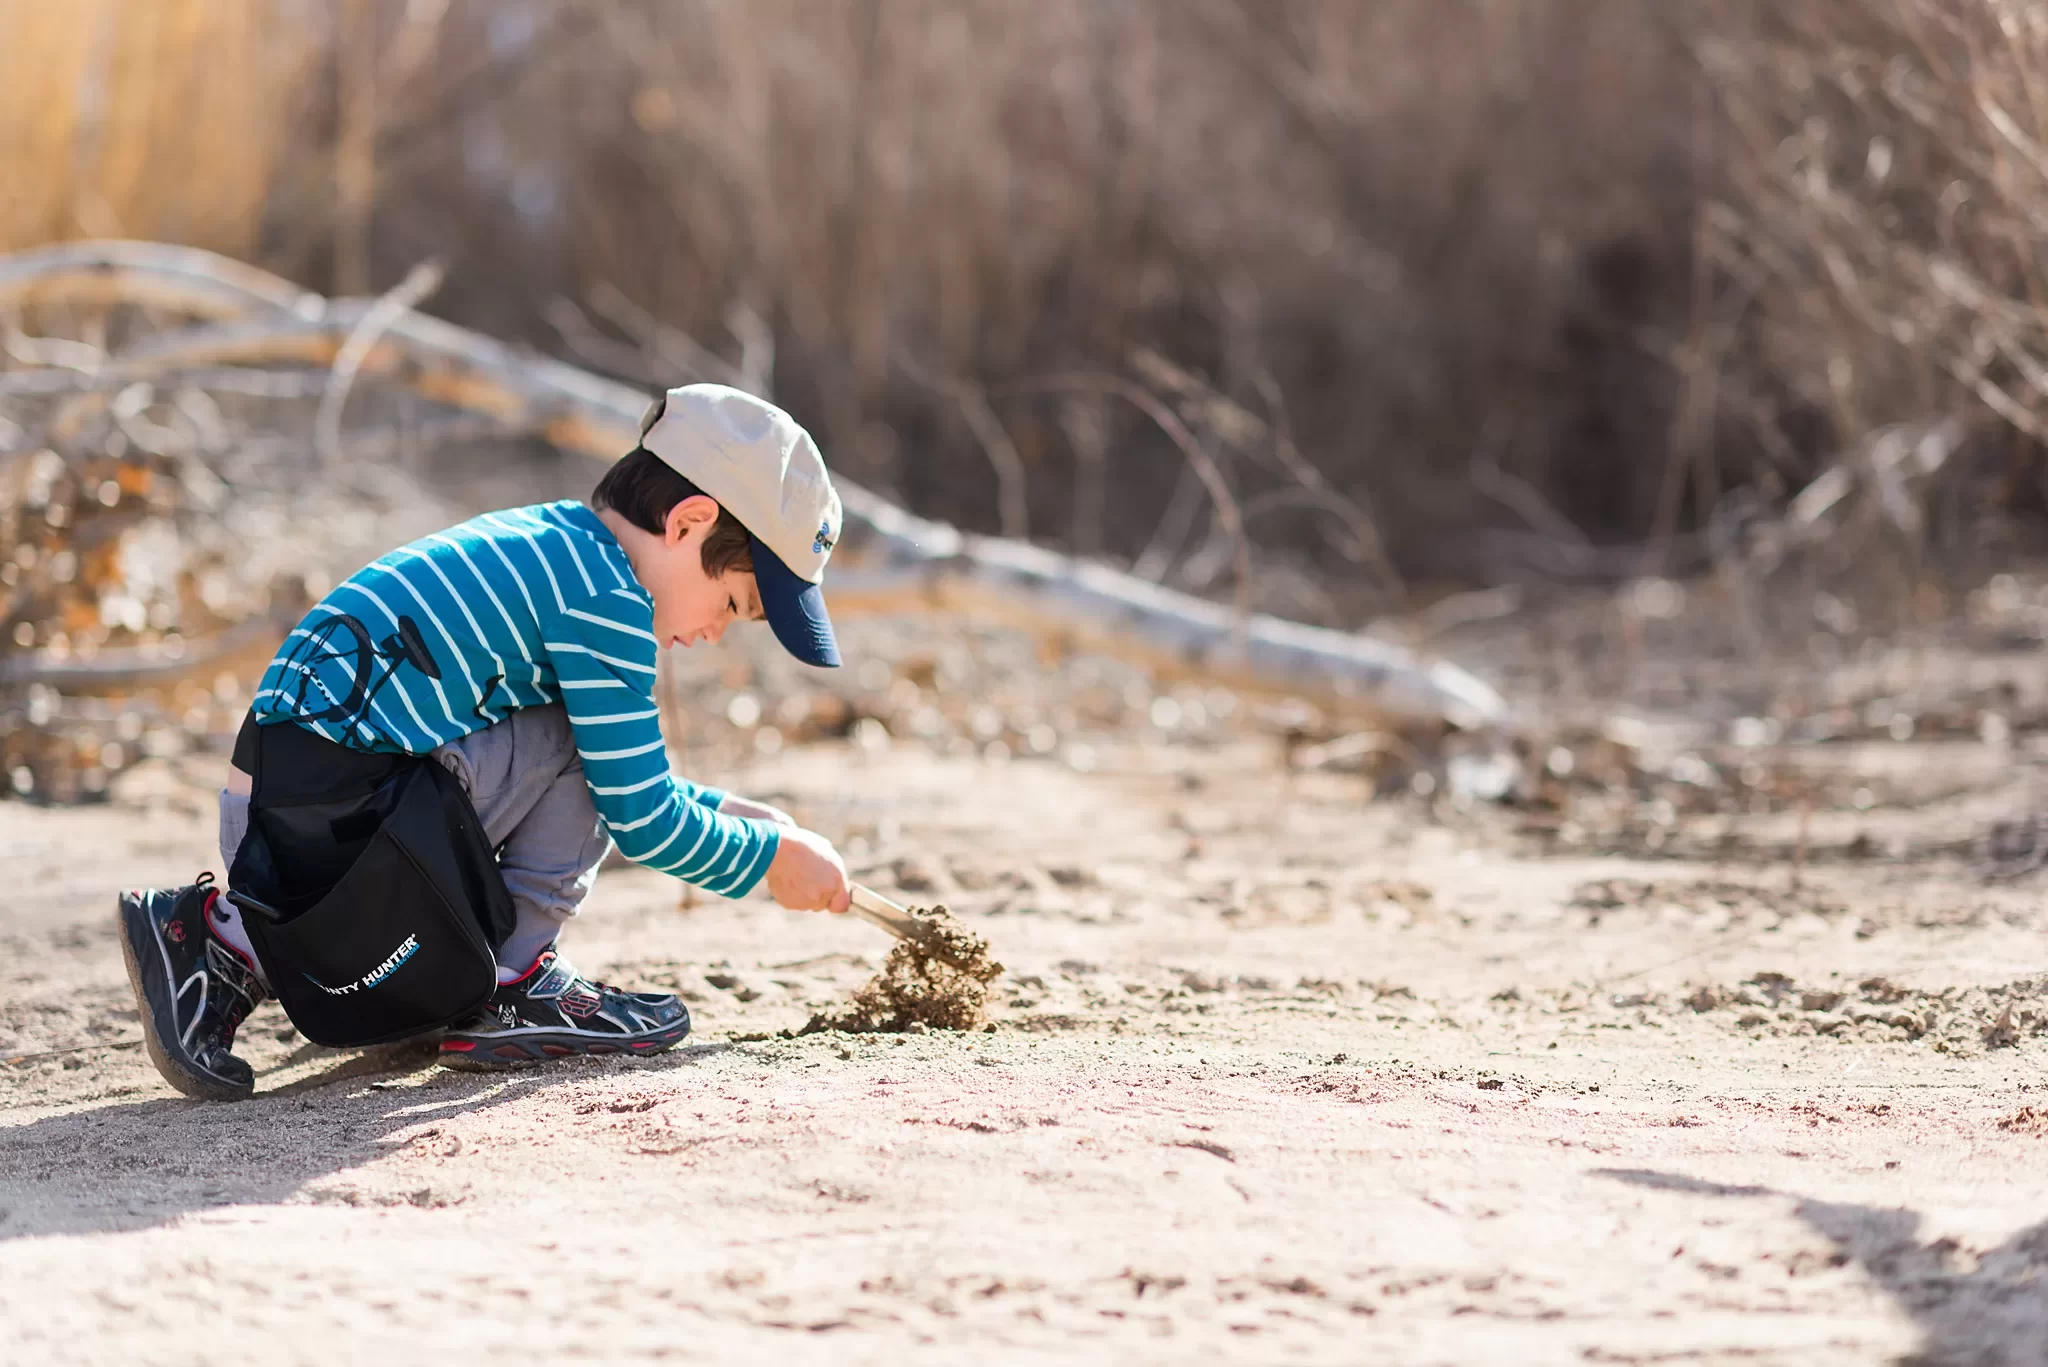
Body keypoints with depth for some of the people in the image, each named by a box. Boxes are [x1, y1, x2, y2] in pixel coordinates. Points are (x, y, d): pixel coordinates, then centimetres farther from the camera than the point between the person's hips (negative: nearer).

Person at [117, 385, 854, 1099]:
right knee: (591, 735, -5)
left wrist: (724, 812, 30)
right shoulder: (605, 598, -11)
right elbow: (640, 816, -7)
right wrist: (772, 857, 6)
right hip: (326, 821, -10)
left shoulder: (545, 545, 20)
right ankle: (515, 984, 1)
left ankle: (240, 943, 14)